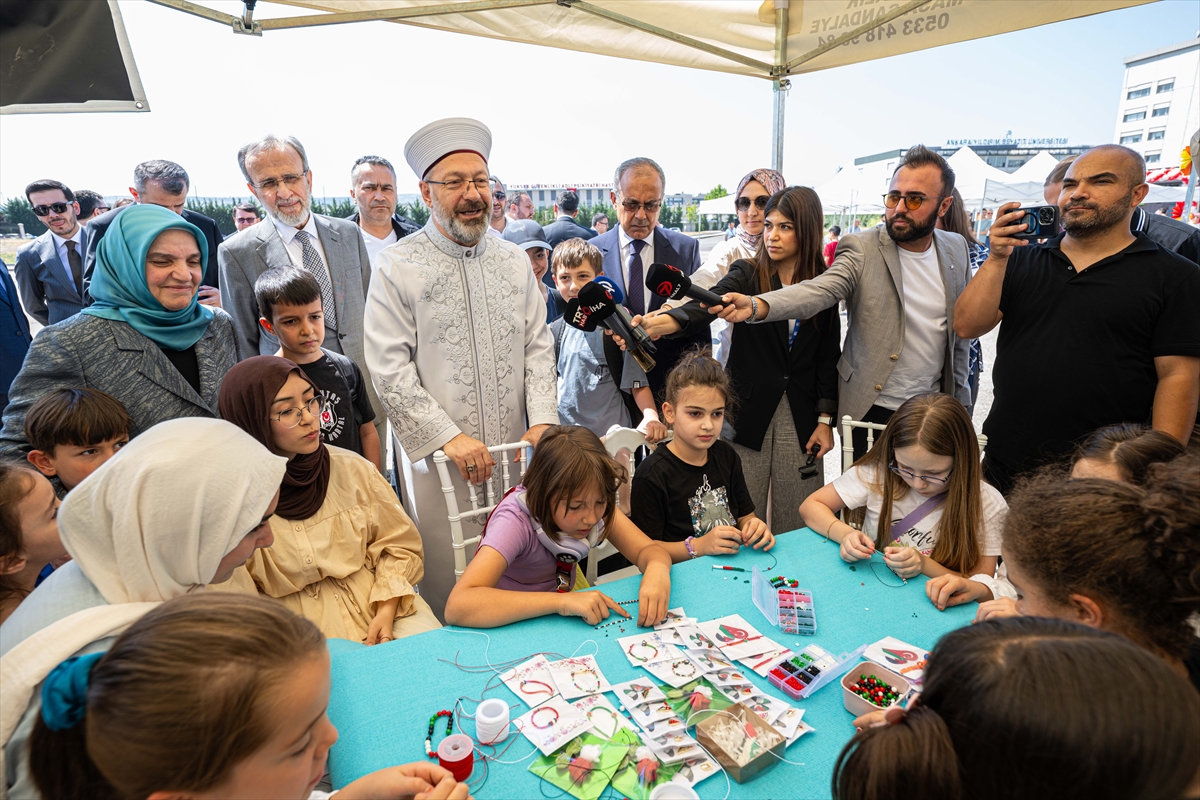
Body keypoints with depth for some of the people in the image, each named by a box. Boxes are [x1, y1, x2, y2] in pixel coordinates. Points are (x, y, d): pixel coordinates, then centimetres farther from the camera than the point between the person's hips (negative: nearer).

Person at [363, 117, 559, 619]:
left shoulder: (514, 261, 9)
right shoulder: (397, 268, -4)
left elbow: (538, 347, 8)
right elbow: (391, 372, -8)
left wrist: (543, 421, -4)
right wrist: (448, 437, -13)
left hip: (515, 449, 4)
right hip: (438, 456, -3)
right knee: (448, 585, 6)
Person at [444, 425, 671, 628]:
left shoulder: (591, 498, -15)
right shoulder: (515, 521, -29)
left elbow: (648, 550, -15)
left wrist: (657, 570, -37)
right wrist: (561, 602, -43)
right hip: (513, 626, -4)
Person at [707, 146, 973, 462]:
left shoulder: (956, 249, 3)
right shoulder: (862, 249, -11)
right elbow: (818, 290, -30)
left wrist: (959, 397, 12)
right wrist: (756, 306, -49)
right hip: (871, 409, -4)